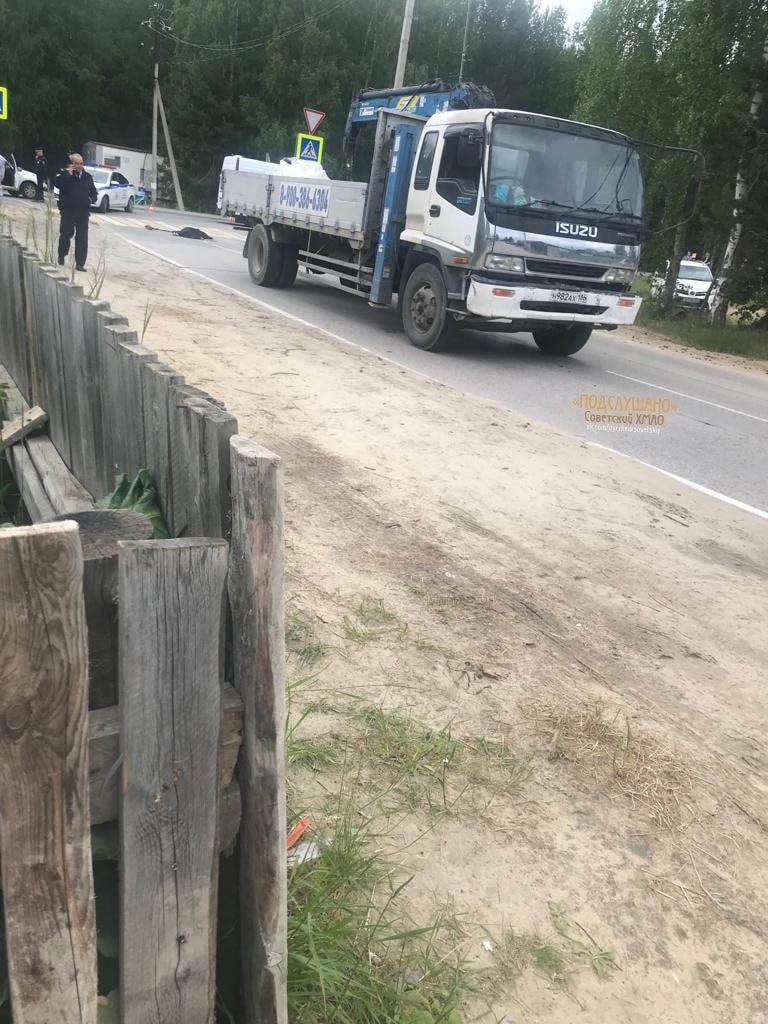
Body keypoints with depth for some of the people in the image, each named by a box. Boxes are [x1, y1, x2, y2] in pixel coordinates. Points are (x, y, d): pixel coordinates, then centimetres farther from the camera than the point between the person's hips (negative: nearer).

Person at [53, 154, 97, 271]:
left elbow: (93, 191, 19)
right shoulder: (64, 173, 0)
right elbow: (57, 183, -18)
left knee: (82, 238, -2)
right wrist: (68, 174, -20)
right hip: (68, 211, -2)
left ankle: (80, 263, 1)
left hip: (83, 211, 3)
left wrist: (93, 198, -1)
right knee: (66, 235, 8)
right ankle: (61, 256, 31)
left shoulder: (87, 176, 11)